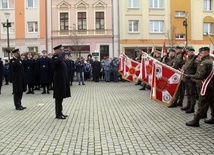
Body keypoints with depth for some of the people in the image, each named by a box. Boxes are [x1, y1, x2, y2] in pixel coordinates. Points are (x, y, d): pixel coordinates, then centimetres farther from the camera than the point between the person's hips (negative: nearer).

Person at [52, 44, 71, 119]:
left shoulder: (60, 58, 14)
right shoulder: (55, 58, -15)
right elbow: (58, 61, -37)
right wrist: (62, 53, -25)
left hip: (62, 81, 9)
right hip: (59, 81, -9)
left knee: (60, 98, 14)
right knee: (58, 98, -2)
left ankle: (60, 112, 22)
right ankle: (58, 114, 5)